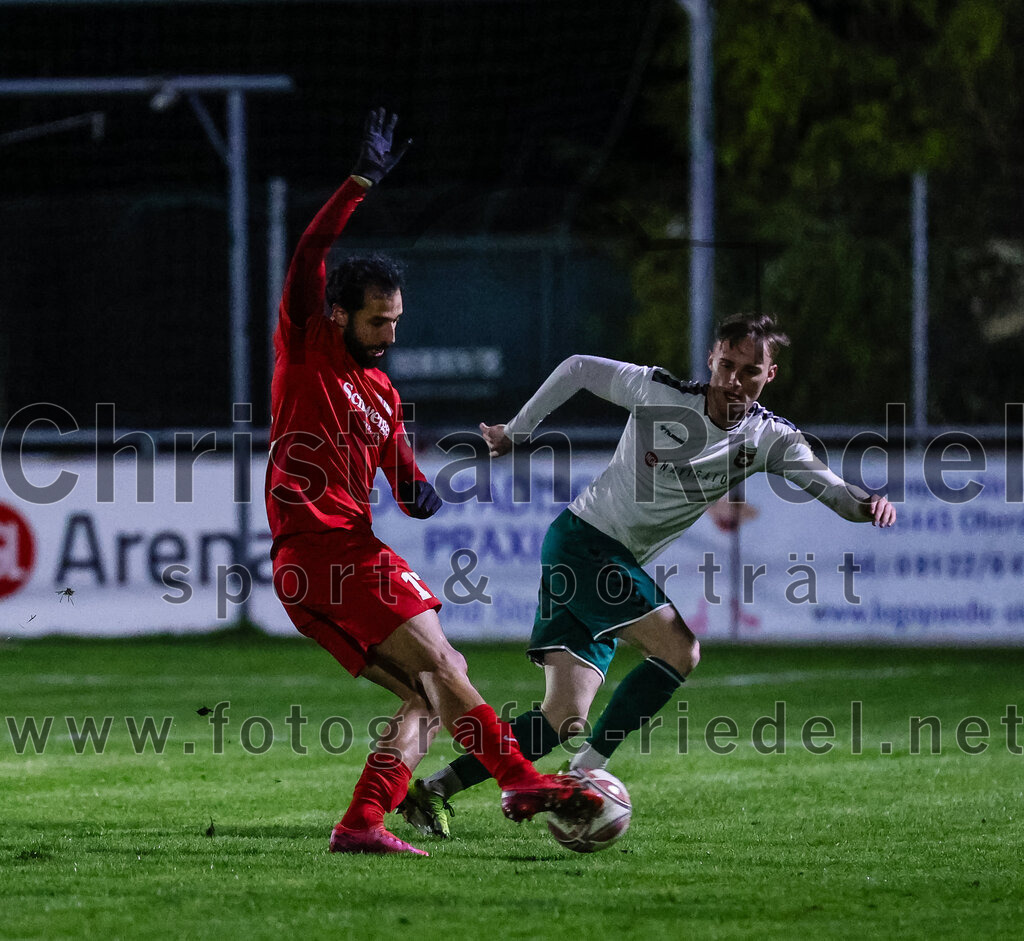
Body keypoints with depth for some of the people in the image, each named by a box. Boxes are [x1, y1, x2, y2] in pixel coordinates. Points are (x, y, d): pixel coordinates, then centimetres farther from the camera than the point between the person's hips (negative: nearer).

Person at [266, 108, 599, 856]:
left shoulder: (382, 394, 24)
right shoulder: (306, 354, 4)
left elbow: (408, 486, 23)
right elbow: (309, 257, -10)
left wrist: (421, 494, -2)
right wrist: (361, 183, -14)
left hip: (343, 556, 8)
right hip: (318, 547, -8)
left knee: (429, 697, 1)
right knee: (437, 664, -18)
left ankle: (361, 824, -7)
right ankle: (519, 779, -27)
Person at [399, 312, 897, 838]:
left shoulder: (769, 439, -2)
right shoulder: (657, 392, -11)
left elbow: (828, 487, -14)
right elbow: (578, 368, 3)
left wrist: (866, 505, -37)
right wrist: (516, 432, 8)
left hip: (616, 565, 5)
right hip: (580, 539, -5)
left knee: (566, 719, -5)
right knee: (680, 651, -21)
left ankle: (434, 790, -3)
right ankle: (586, 773, -15)